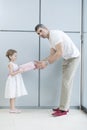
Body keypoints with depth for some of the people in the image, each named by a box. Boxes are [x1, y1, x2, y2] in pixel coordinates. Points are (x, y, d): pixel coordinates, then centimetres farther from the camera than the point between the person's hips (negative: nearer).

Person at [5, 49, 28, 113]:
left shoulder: (14, 64, 13)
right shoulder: (10, 64, -13)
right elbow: (11, 73, -21)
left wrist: (20, 70, 8)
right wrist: (19, 71, -23)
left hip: (16, 81, 9)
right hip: (12, 81, -9)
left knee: (14, 95, 10)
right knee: (12, 95, -6)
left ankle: (13, 108, 16)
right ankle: (12, 109, -1)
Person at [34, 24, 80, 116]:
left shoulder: (55, 34, -23)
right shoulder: (50, 39, 8)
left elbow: (59, 53, -31)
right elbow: (52, 55, 4)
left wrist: (46, 63, -29)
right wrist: (42, 62, -9)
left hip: (73, 57, -9)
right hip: (67, 58, 10)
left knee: (66, 82, -10)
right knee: (66, 82, 10)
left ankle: (63, 109, -4)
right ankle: (64, 106, 18)